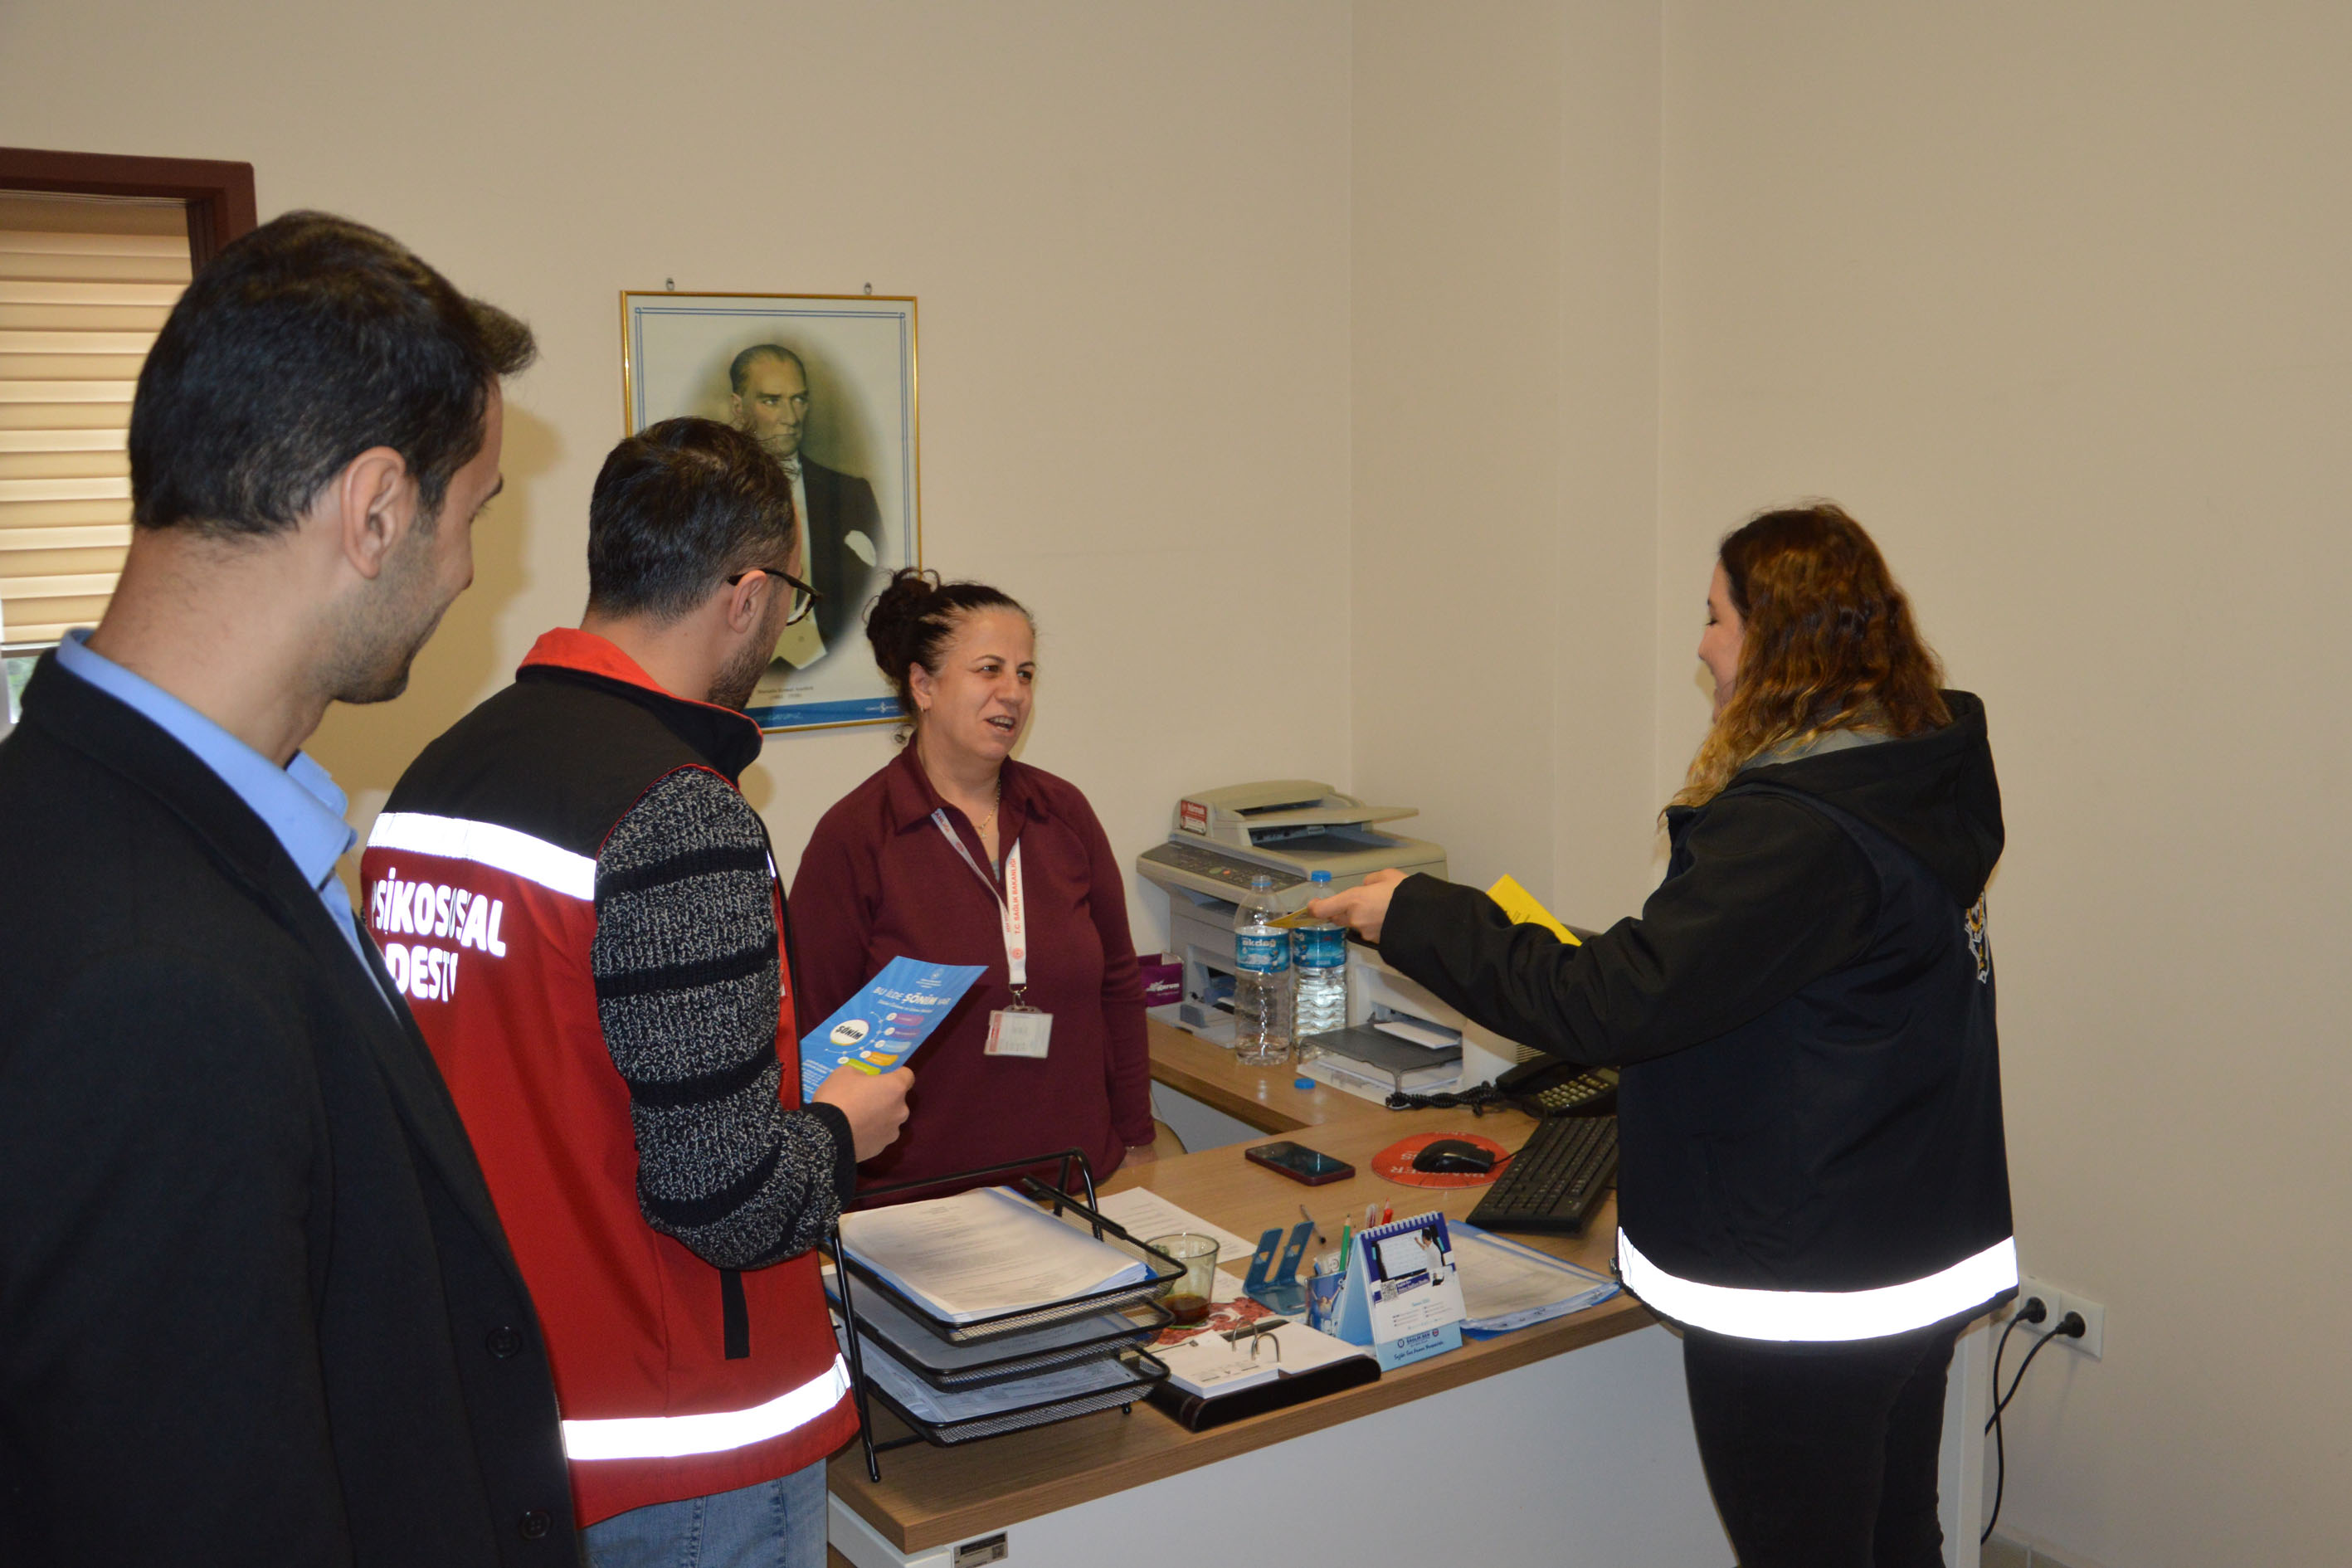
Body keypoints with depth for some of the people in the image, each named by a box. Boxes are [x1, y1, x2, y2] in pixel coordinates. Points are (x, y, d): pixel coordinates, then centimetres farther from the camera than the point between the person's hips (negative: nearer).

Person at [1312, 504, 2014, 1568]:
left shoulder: (1794, 829, -27)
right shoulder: (1924, 780, 4)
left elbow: (1618, 1002, -28)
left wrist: (1417, 916, -19)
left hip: (1803, 1302, -9)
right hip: (1918, 1269, 9)